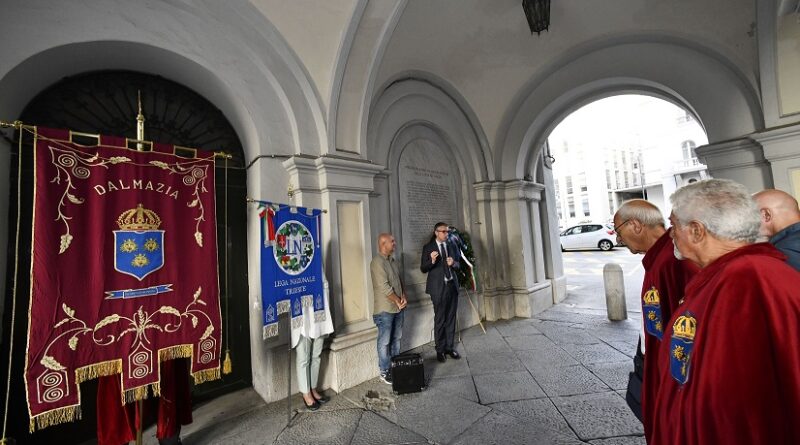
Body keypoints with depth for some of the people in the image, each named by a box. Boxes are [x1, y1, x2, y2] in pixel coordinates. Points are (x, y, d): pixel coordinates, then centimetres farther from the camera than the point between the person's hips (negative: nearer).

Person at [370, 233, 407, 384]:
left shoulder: (392, 261, 11)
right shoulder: (377, 262, -17)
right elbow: (384, 287, -21)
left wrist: (403, 297, 0)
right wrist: (398, 301, -11)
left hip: (398, 307, 8)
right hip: (385, 309, -8)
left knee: (396, 339, 17)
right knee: (385, 342, 4)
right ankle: (385, 371, 19)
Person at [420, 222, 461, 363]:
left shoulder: (452, 246, 9)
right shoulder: (428, 248, -4)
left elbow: (458, 265, 12)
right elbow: (423, 269, -6)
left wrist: (453, 263, -11)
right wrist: (432, 261, -25)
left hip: (452, 285, 4)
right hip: (438, 287, -4)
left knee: (451, 318, 11)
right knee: (440, 319, 4)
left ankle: (449, 347, 25)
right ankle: (440, 349, 19)